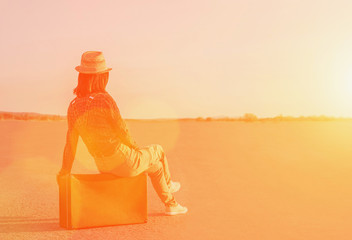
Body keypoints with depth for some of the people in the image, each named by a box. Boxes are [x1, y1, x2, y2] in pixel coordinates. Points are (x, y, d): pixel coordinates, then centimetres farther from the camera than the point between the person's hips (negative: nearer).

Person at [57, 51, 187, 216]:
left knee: (155, 165, 32)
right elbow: (122, 131, -16)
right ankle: (168, 184, 53)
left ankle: (171, 204, 49)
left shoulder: (73, 106, -3)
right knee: (157, 151, 26)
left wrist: (65, 170, 7)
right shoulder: (105, 99, -23)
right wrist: (134, 147, 4)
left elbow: (70, 142, -2)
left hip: (104, 168, 7)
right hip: (123, 162, -7)